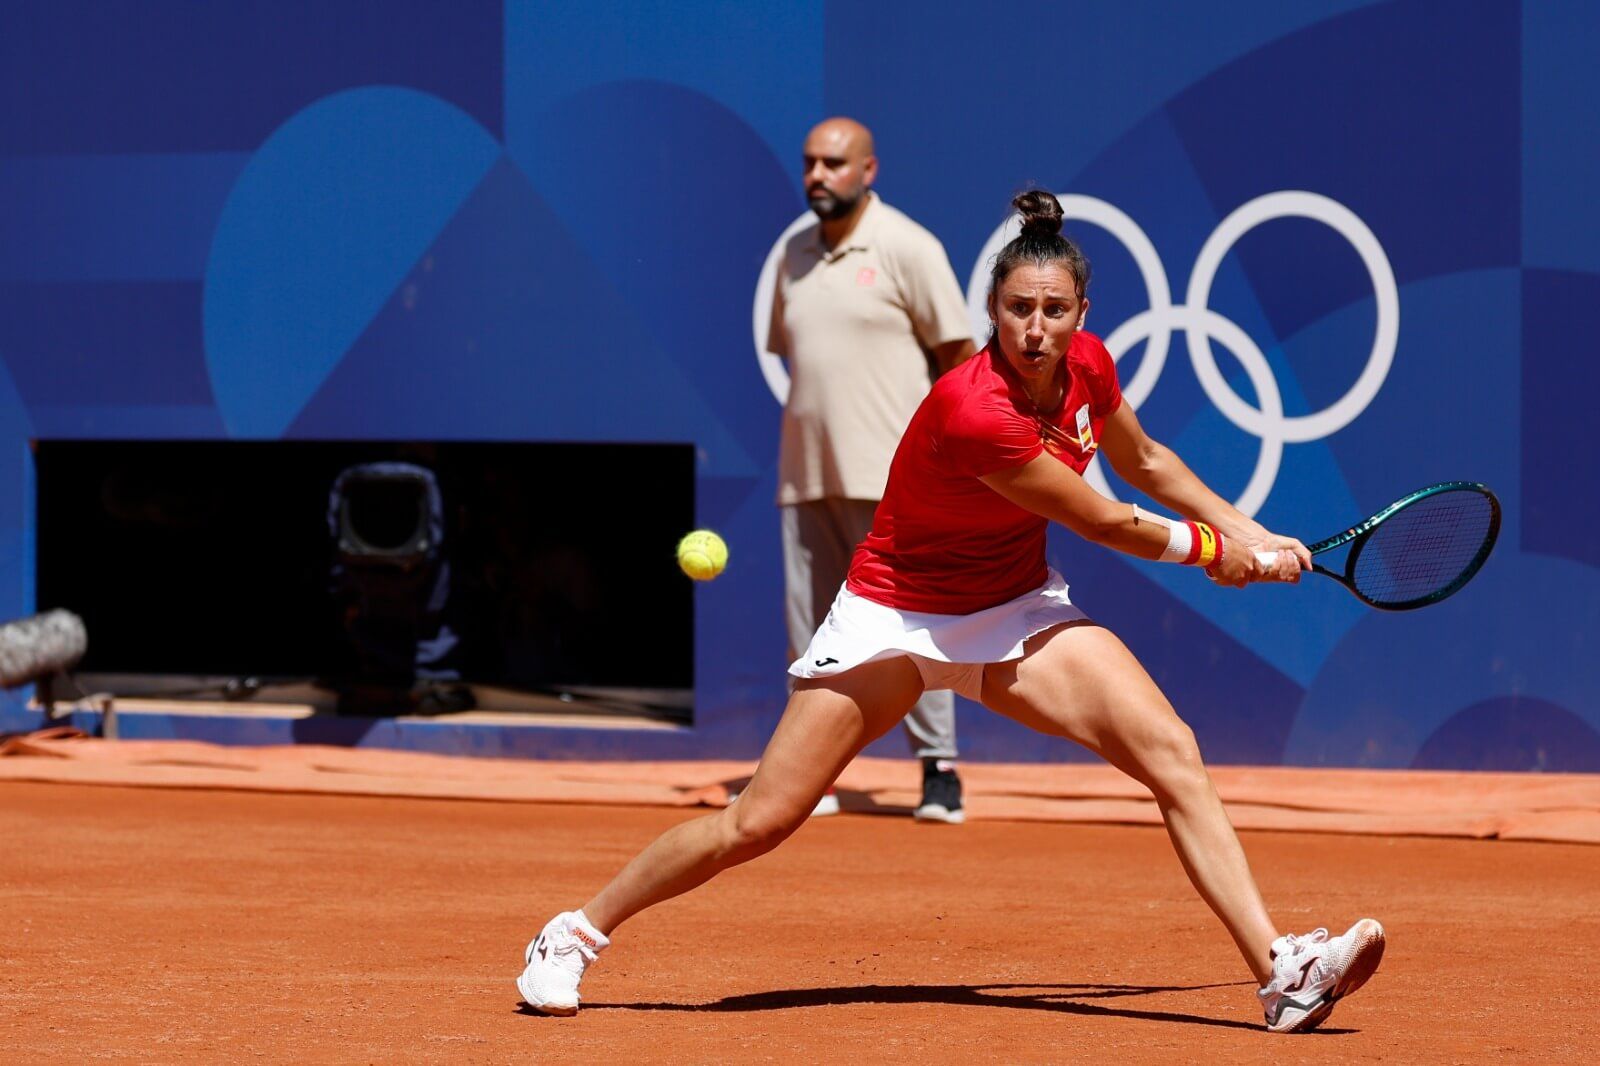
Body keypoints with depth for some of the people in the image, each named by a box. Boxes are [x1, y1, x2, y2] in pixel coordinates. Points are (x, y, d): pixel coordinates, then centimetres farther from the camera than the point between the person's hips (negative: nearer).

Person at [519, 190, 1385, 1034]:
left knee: (1173, 752, -15)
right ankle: (575, 934, 14)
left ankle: (1280, 973, -18)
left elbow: (1143, 460, 16)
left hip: (1018, 614, 6)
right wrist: (1207, 549, -2)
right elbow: (1105, 524, -19)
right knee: (759, 822, -6)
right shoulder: (972, 411, -31)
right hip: (897, 613, -6)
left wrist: (1247, 533, 13)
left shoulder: (1088, 367, -9)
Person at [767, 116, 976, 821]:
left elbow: (958, 354, -2)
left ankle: (939, 769, -3)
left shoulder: (907, 248, -3)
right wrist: (811, 421, 13)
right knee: (809, 625, 4)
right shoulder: (796, 255, 14)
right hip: (804, 474, 6)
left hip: (889, 476, -6)